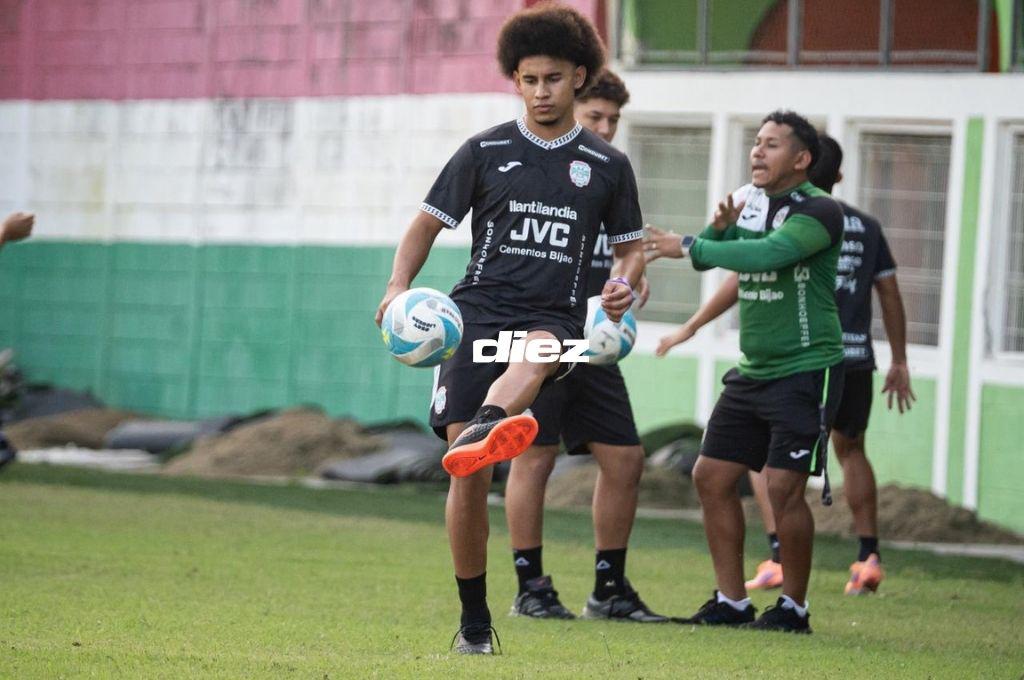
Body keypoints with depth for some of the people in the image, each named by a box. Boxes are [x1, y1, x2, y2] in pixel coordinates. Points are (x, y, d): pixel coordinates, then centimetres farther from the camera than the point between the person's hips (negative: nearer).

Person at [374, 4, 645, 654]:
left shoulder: (607, 165, 13)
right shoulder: (486, 151, 11)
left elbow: (632, 243, 24)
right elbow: (429, 222, 15)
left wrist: (624, 283, 1)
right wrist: (399, 285, -3)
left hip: (555, 316, 0)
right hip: (480, 308, 0)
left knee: (536, 352, -41)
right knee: (470, 475, -12)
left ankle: (483, 431, -76)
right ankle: (474, 619, 2)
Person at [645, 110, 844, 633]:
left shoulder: (819, 211, -14)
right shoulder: (748, 201, 9)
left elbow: (767, 255, -29)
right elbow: (707, 255, 7)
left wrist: (690, 246, -26)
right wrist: (719, 228, -14)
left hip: (806, 370, -8)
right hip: (753, 371, 8)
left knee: (784, 487, -12)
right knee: (712, 477, 5)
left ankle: (793, 607, 1)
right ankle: (731, 601, 13)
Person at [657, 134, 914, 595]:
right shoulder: (866, 228, 11)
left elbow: (742, 281, -7)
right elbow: (890, 294, 13)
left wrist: (690, 328, -1)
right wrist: (899, 363, 20)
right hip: (856, 360, 4)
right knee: (849, 449, 23)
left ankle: (779, 557, -6)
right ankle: (869, 558, 16)